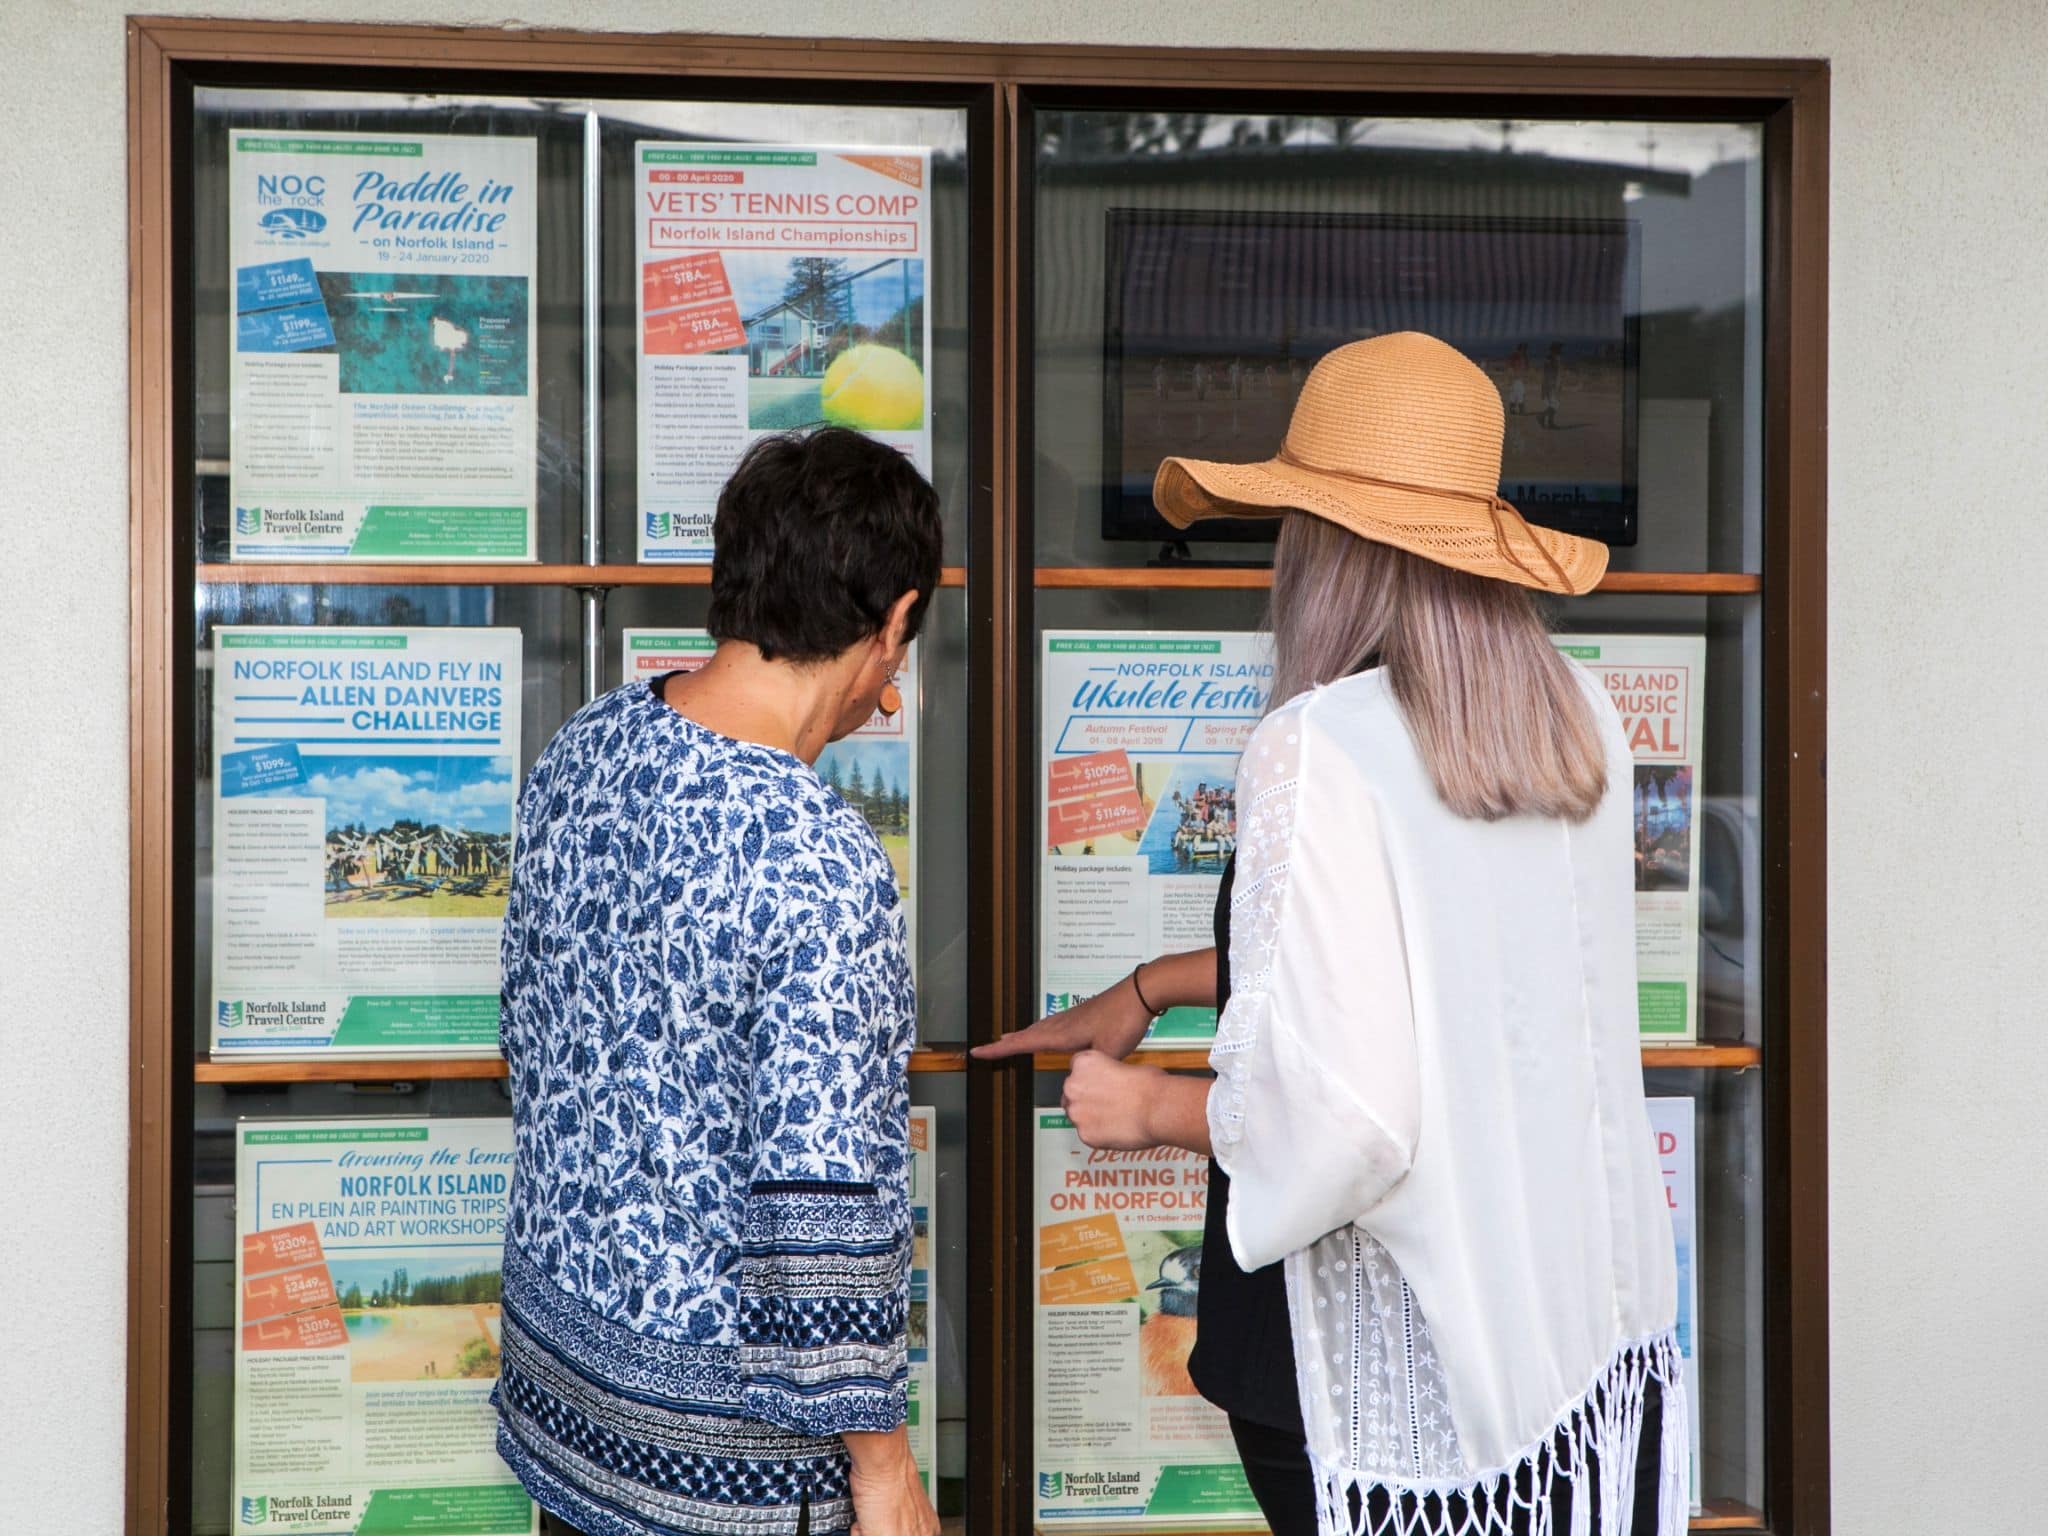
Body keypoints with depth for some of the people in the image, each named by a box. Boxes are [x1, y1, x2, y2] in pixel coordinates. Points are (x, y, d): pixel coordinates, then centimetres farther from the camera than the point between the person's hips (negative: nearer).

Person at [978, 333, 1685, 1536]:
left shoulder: (1317, 751, -21)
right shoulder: (1583, 719, 1)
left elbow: (1337, 1115, -25)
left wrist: (1149, 1108, -6)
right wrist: (1154, 987, 22)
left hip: (1400, 1370, -6)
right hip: (1599, 1319, 6)